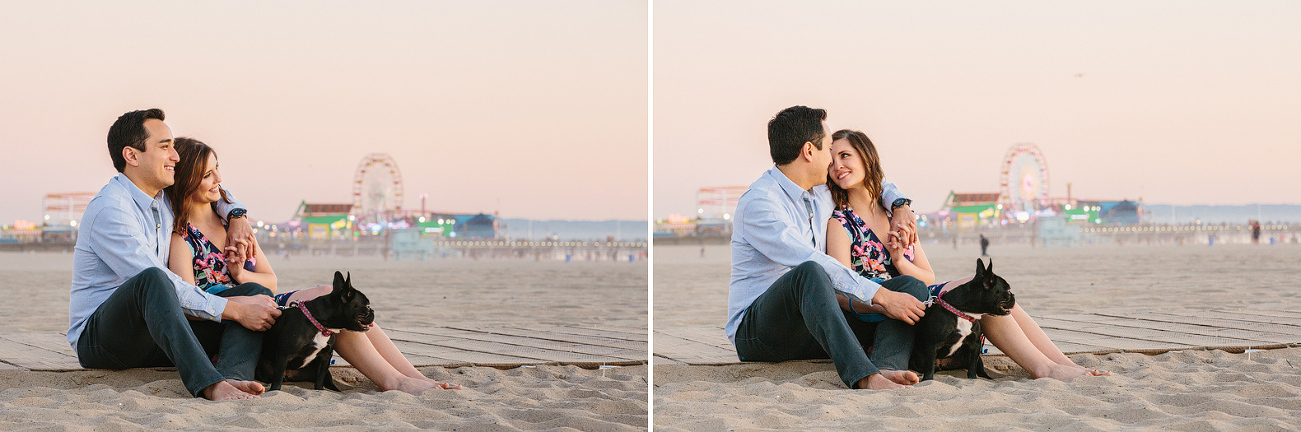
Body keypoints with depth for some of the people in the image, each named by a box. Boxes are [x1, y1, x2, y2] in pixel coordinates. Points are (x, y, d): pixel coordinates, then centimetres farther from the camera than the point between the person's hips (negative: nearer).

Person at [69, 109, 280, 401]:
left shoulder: (165, 196, 11)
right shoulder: (109, 209, -17)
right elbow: (155, 282, -24)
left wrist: (236, 215, 12)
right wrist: (233, 309, -26)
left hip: (153, 338, 8)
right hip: (98, 339, -8)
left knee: (255, 292, -10)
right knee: (152, 279, -39)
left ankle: (230, 378, -42)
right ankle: (207, 382, -57)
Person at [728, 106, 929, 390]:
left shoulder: (822, 191, 15)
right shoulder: (758, 203, -14)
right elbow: (814, 264, -26)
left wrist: (899, 204, 16)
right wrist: (882, 296, -28)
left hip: (813, 330, 8)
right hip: (756, 331, -8)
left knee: (912, 286, -9)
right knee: (809, 273, -39)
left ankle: (885, 367, -40)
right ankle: (863, 376, -57)